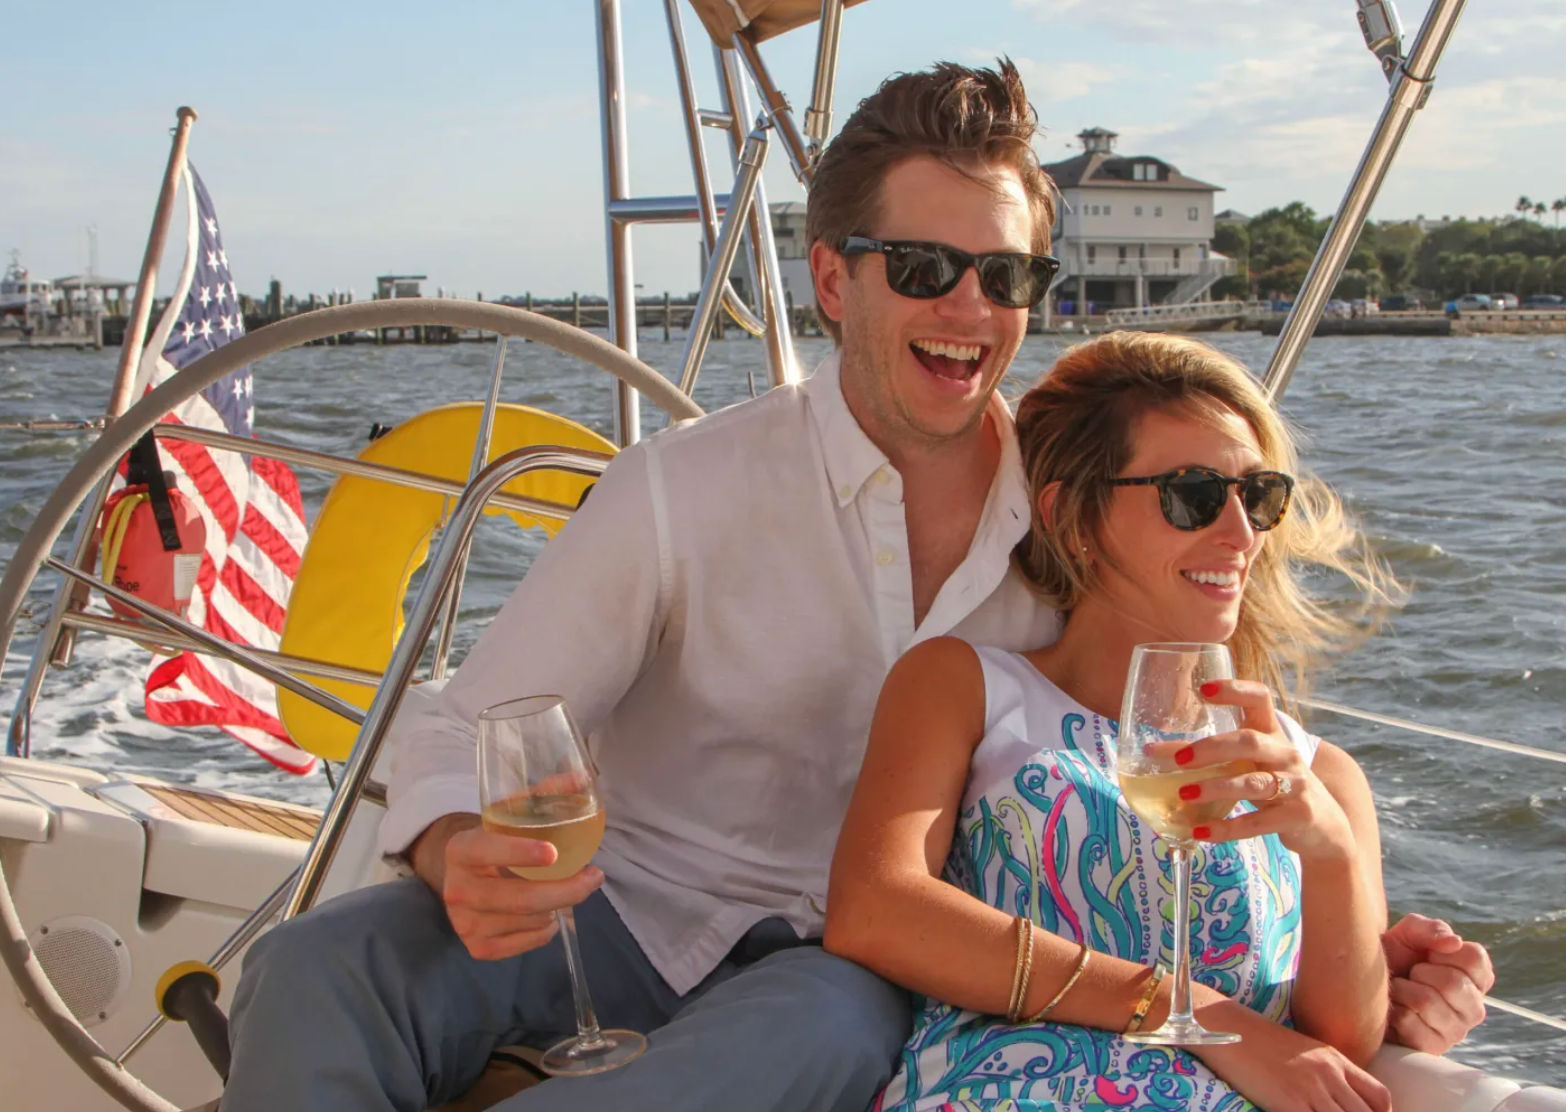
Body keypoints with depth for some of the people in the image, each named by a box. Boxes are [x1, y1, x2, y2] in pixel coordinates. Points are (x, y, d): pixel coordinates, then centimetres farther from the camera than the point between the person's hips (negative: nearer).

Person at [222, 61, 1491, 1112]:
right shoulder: (683, 487, -9)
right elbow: (467, 729, -6)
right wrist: (463, 859, -31)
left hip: (854, 959, 2)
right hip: (634, 899, -1)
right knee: (323, 970, -30)